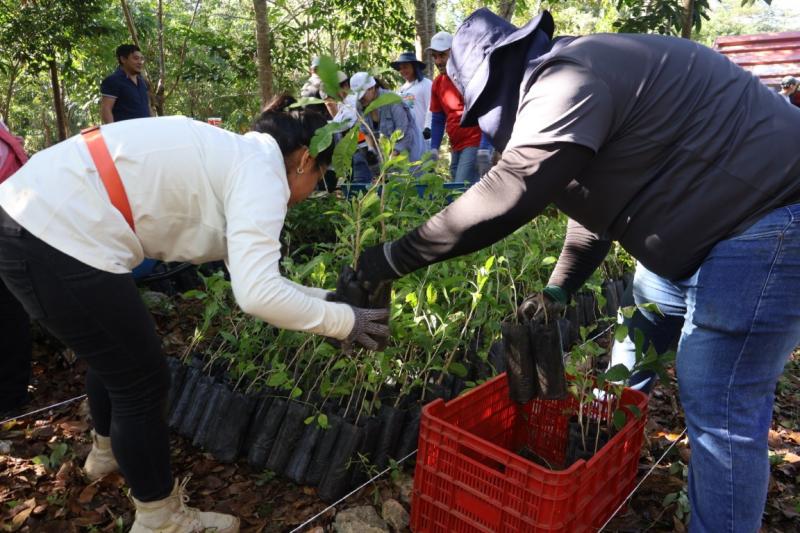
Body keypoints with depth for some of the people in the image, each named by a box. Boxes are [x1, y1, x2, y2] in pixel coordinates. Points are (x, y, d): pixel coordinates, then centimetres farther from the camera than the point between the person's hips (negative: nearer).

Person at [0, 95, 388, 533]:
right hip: (59, 239, -10)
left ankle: (109, 450, 56)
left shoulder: (231, 157, 17)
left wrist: (328, 298, 21)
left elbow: (253, 275, 20)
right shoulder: (262, 169, -11)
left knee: (114, 353, 29)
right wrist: (343, 321, -9)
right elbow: (257, 294, -24)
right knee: (143, 380, 6)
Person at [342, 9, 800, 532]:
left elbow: (507, 195, -32)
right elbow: (599, 198, 20)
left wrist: (396, 256, -23)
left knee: (720, 407, -6)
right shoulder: (572, 79, 14)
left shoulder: (566, 81, -21)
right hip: (731, 214, 11)